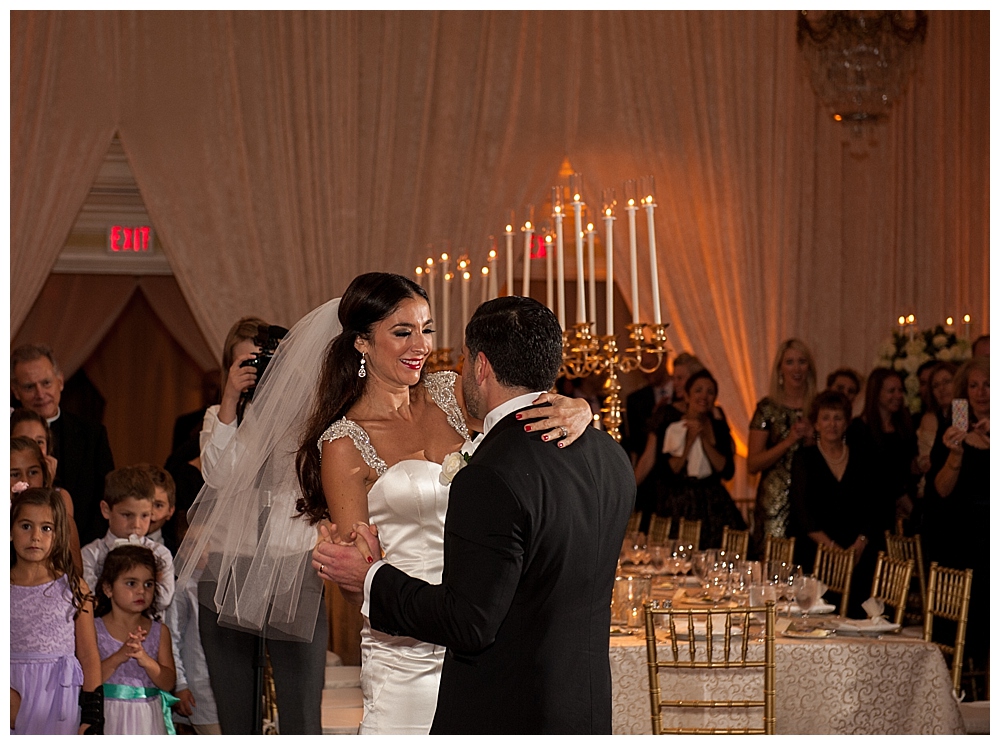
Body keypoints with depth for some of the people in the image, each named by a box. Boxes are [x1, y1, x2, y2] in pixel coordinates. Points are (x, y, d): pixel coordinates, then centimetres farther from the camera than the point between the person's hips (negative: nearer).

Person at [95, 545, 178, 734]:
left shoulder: (160, 632, 6)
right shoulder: (94, 630, -1)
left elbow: (168, 683, 0)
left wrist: (146, 660, -18)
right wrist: (119, 657, -20)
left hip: (147, 719, 2)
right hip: (108, 718, -2)